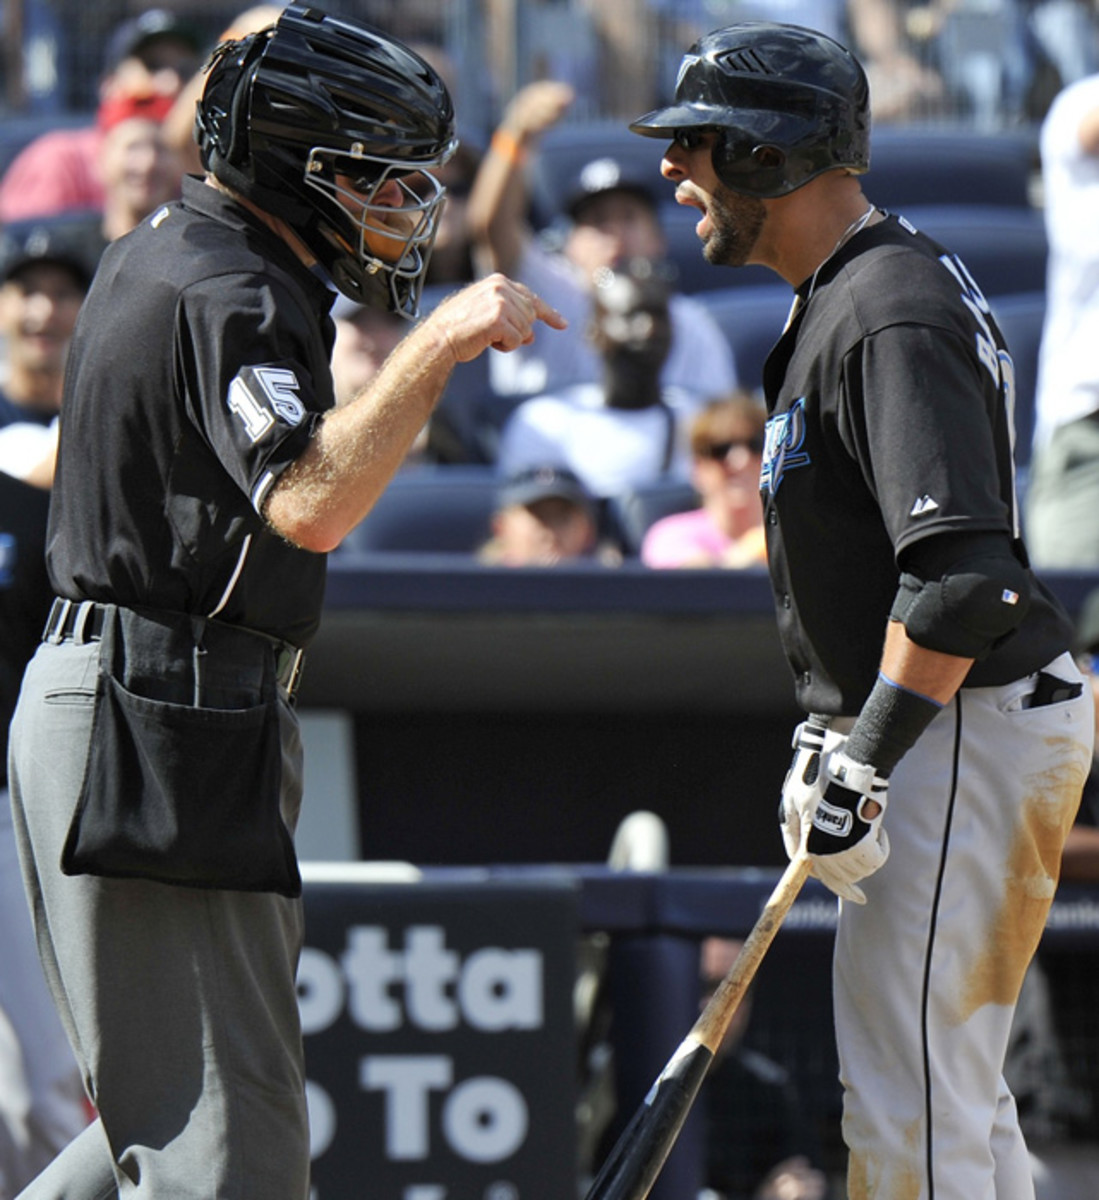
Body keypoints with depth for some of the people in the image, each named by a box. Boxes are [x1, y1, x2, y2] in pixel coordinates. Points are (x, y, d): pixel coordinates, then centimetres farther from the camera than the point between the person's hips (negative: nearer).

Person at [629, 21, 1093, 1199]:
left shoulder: (895, 316, -19)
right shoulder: (842, 297, 15)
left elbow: (963, 574, -28)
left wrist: (866, 759, -26)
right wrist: (828, 728, 23)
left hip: (972, 733, -11)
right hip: (938, 724, 11)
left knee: (909, 1105, -11)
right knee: (953, 1100, 16)